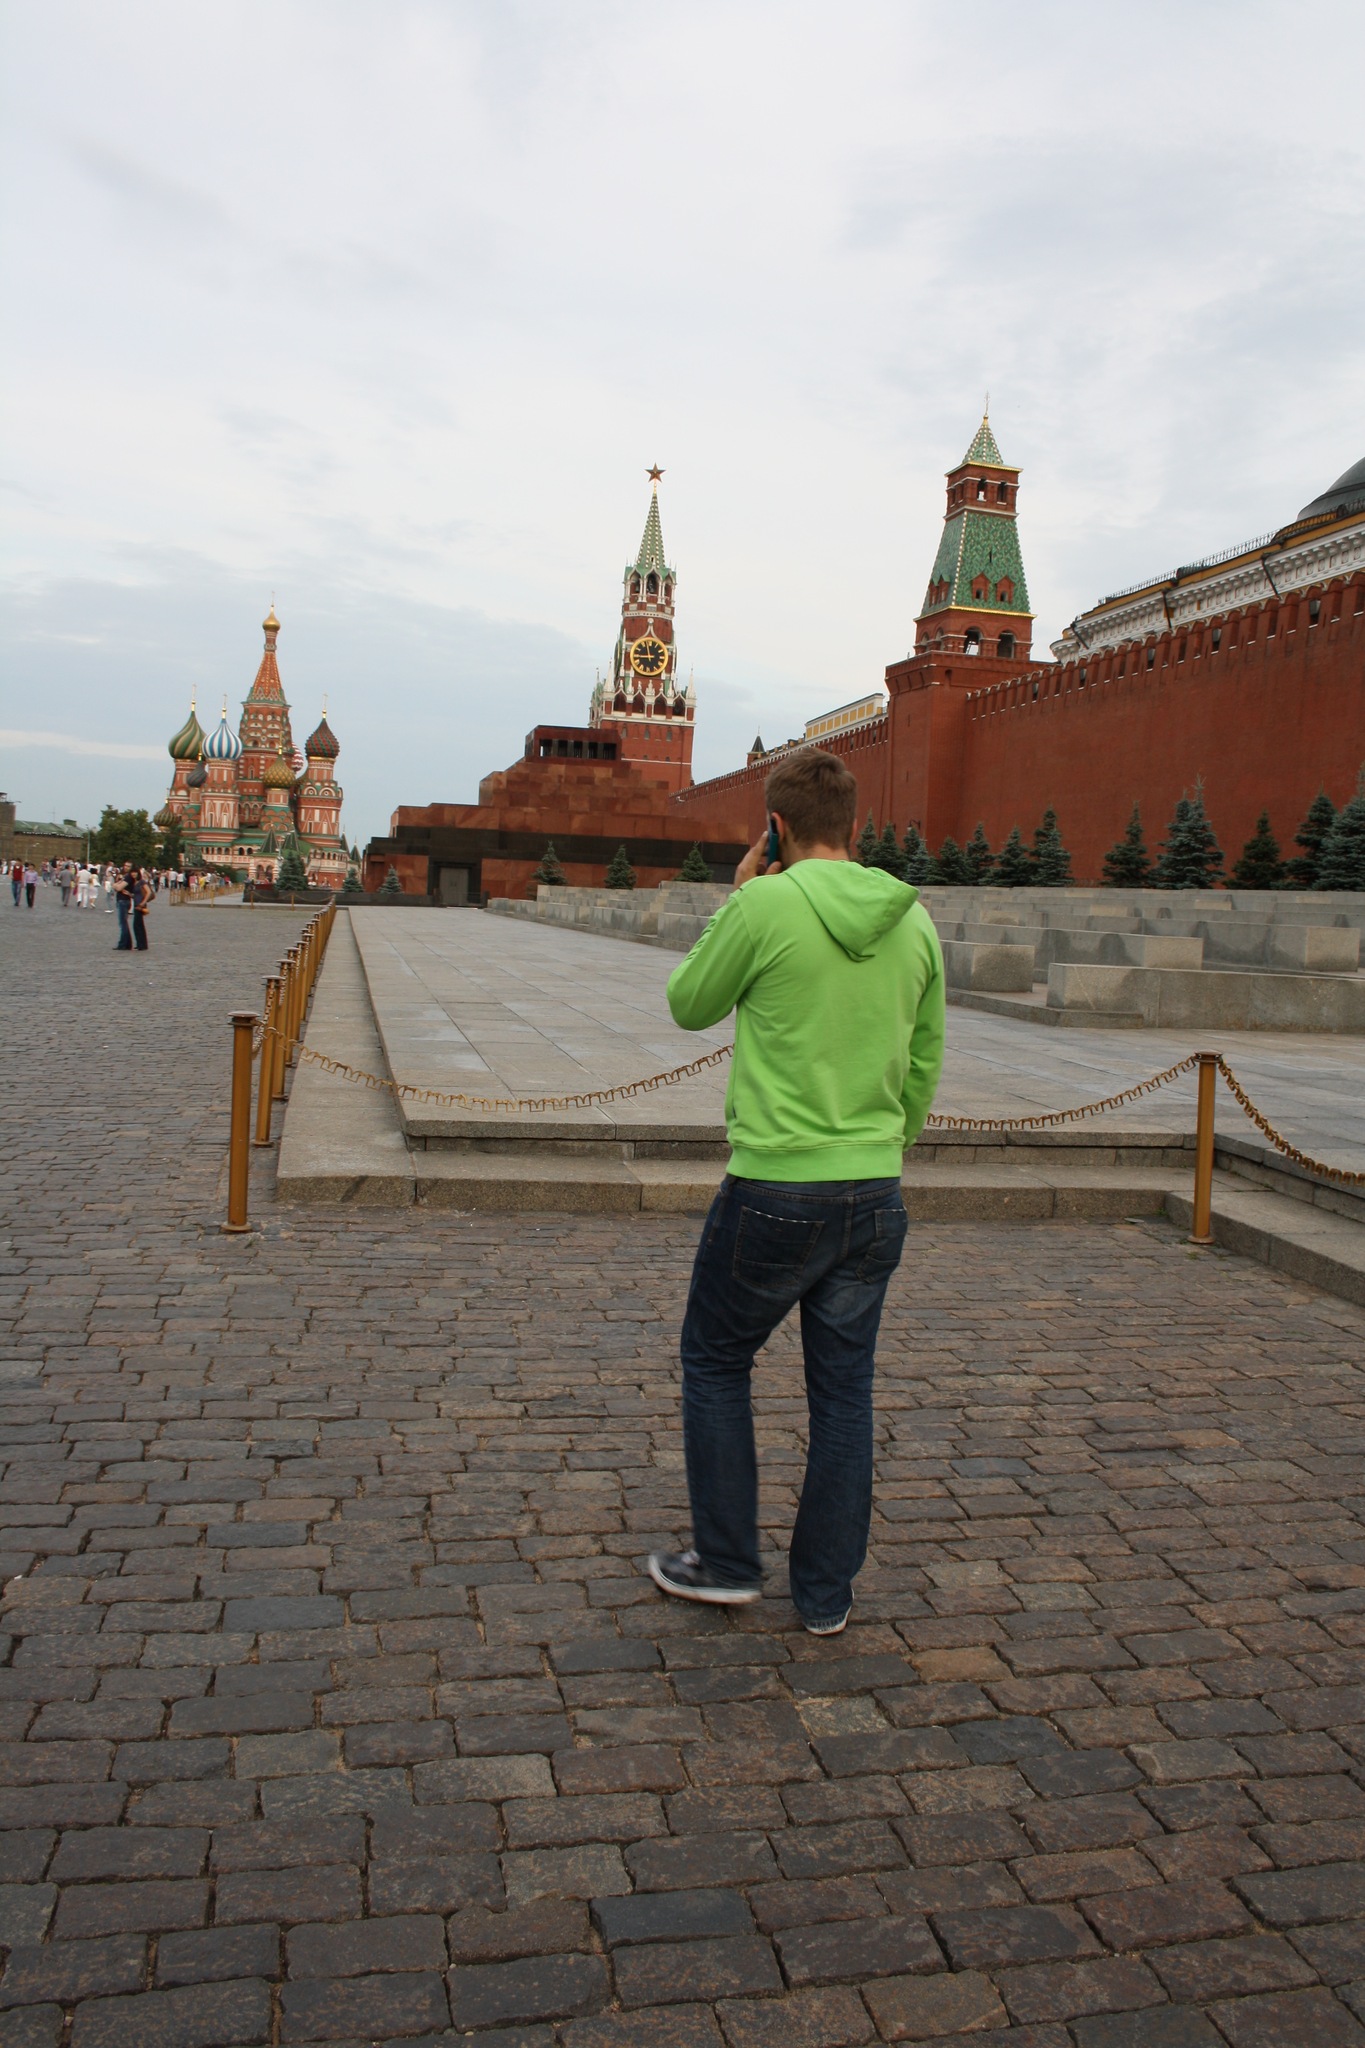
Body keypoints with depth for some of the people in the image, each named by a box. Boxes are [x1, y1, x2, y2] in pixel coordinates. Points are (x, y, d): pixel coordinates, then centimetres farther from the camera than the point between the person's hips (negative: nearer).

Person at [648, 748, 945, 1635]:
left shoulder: (765, 906, -14)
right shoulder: (914, 921, 3)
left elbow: (689, 1006, 2)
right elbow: (925, 1066, 10)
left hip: (775, 1192, -5)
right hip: (876, 1196, 5)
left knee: (716, 1363, 17)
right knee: (844, 1393, 15)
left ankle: (726, 1562, 26)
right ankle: (827, 1592, 26)